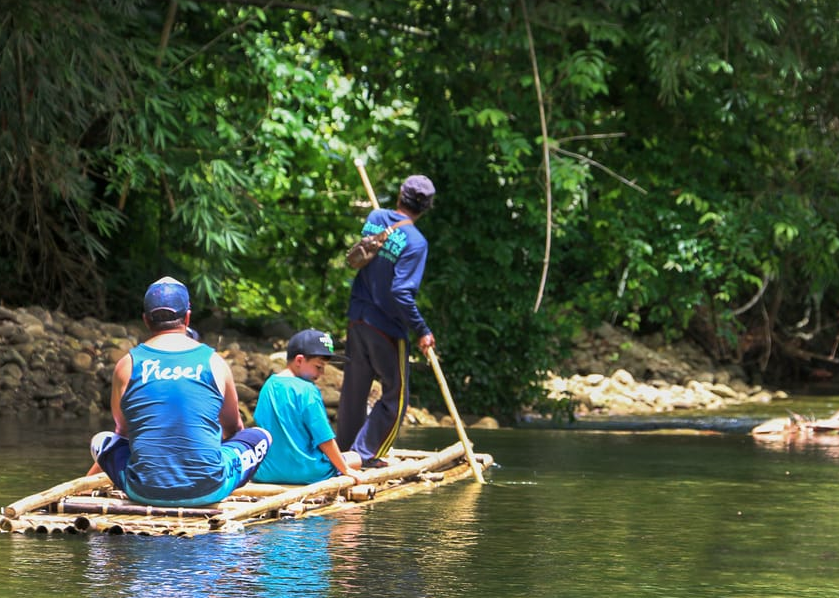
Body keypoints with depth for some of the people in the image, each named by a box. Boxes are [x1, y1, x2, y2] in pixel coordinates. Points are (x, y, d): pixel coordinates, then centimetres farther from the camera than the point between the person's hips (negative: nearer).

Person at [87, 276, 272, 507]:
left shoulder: (127, 365, 3)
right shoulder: (214, 362, 4)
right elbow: (232, 427, 21)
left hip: (144, 492, 0)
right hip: (208, 491, 0)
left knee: (101, 440, 29)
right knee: (261, 436, 23)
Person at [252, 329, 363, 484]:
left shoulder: (268, 386, 8)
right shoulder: (306, 391, -14)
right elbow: (325, 439, -14)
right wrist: (345, 470, -4)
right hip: (304, 471, -7)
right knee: (354, 459, 10)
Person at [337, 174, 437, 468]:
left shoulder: (374, 218, 1)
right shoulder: (416, 242, -18)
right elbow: (401, 293, -23)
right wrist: (422, 331, -16)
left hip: (357, 320, 7)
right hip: (387, 328, -7)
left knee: (353, 390, 17)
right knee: (395, 397, 7)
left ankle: (345, 450, 26)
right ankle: (366, 452, 3)